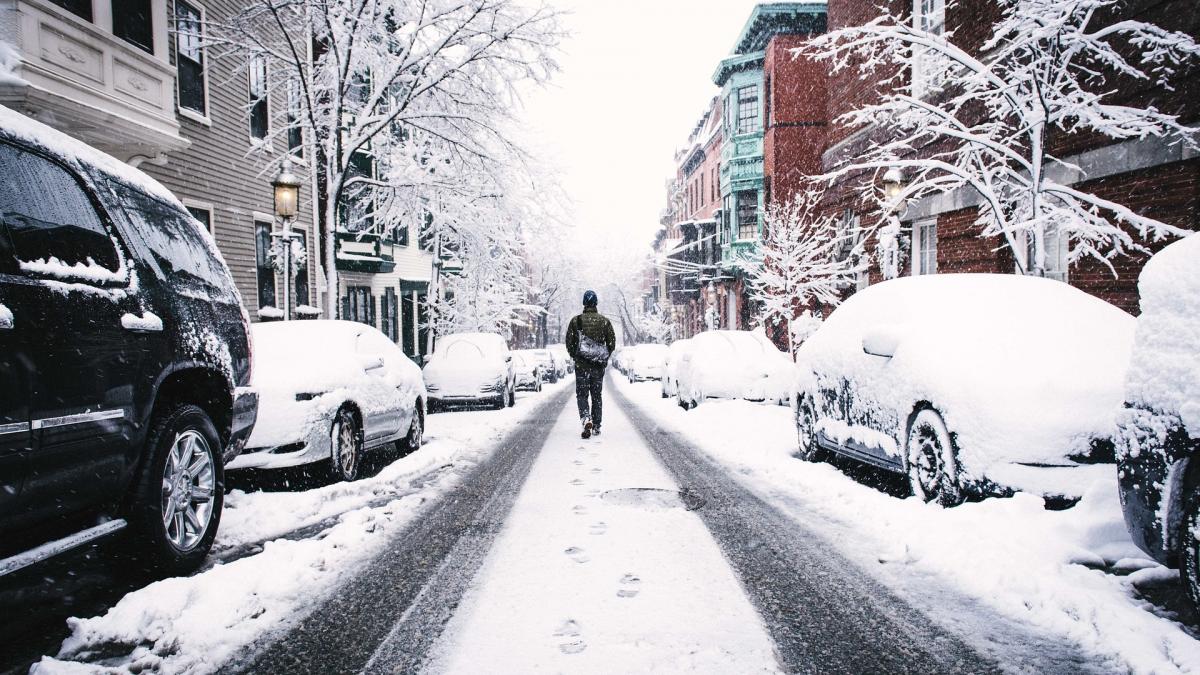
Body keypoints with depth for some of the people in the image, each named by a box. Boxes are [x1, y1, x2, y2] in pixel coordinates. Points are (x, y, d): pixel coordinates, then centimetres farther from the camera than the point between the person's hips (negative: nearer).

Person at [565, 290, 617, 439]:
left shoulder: (575, 321, -4)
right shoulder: (605, 321, 0)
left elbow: (569, 344, -1)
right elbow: (612, 344, 2)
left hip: (581, 365, -2)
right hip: (599, 365, 2)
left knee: (582, 394, 5)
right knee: (597, 395, 12)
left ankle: (586, 419, -20)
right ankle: (596, 427, 14)